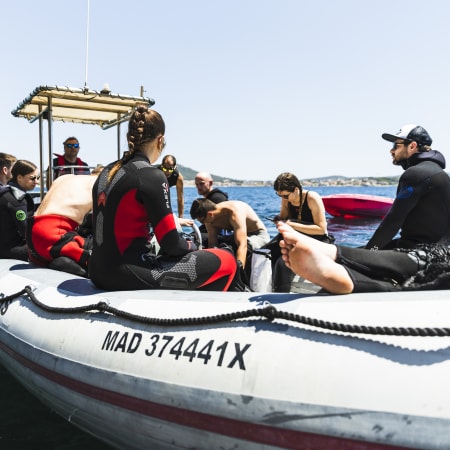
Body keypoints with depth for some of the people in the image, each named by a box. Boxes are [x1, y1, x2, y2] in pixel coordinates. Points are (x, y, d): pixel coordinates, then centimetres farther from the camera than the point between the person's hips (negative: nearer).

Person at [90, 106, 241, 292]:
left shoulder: (107, 172, 9)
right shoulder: (152, 175, -14)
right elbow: (170, 244, -14)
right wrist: (191, 246, 8)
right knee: (225, 261, 1)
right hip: (129, 276, -9)